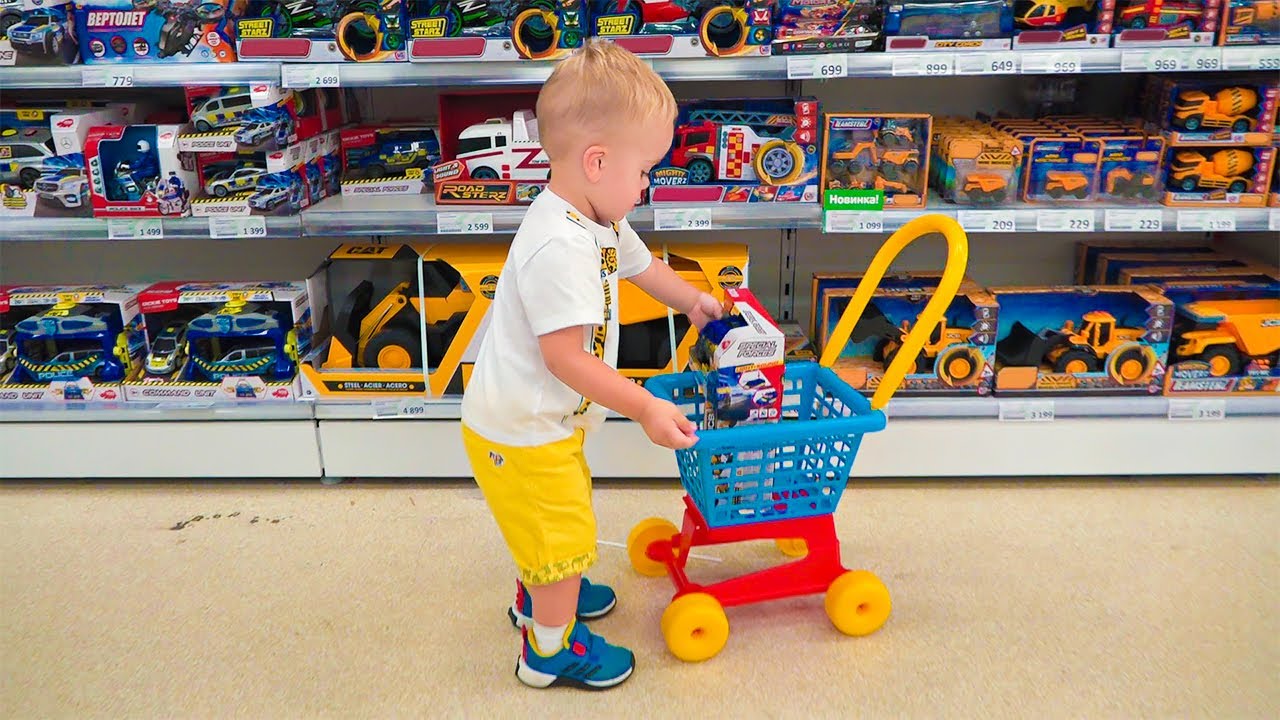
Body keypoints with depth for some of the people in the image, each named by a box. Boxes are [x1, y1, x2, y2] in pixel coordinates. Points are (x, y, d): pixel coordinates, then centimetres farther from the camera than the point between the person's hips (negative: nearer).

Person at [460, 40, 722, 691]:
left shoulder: (598, 223, -1)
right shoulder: (559, 248, -34)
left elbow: (639, 264, 21)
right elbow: (565, 357, -33)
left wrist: (692, 301, 30)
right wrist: (646, 409, -28)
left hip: (539, 421, 10)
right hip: (519, 434, -10)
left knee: (550, 522, 29)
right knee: (564, 535, 7)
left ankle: (538, 595, 55)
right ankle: (551, 651, 30)